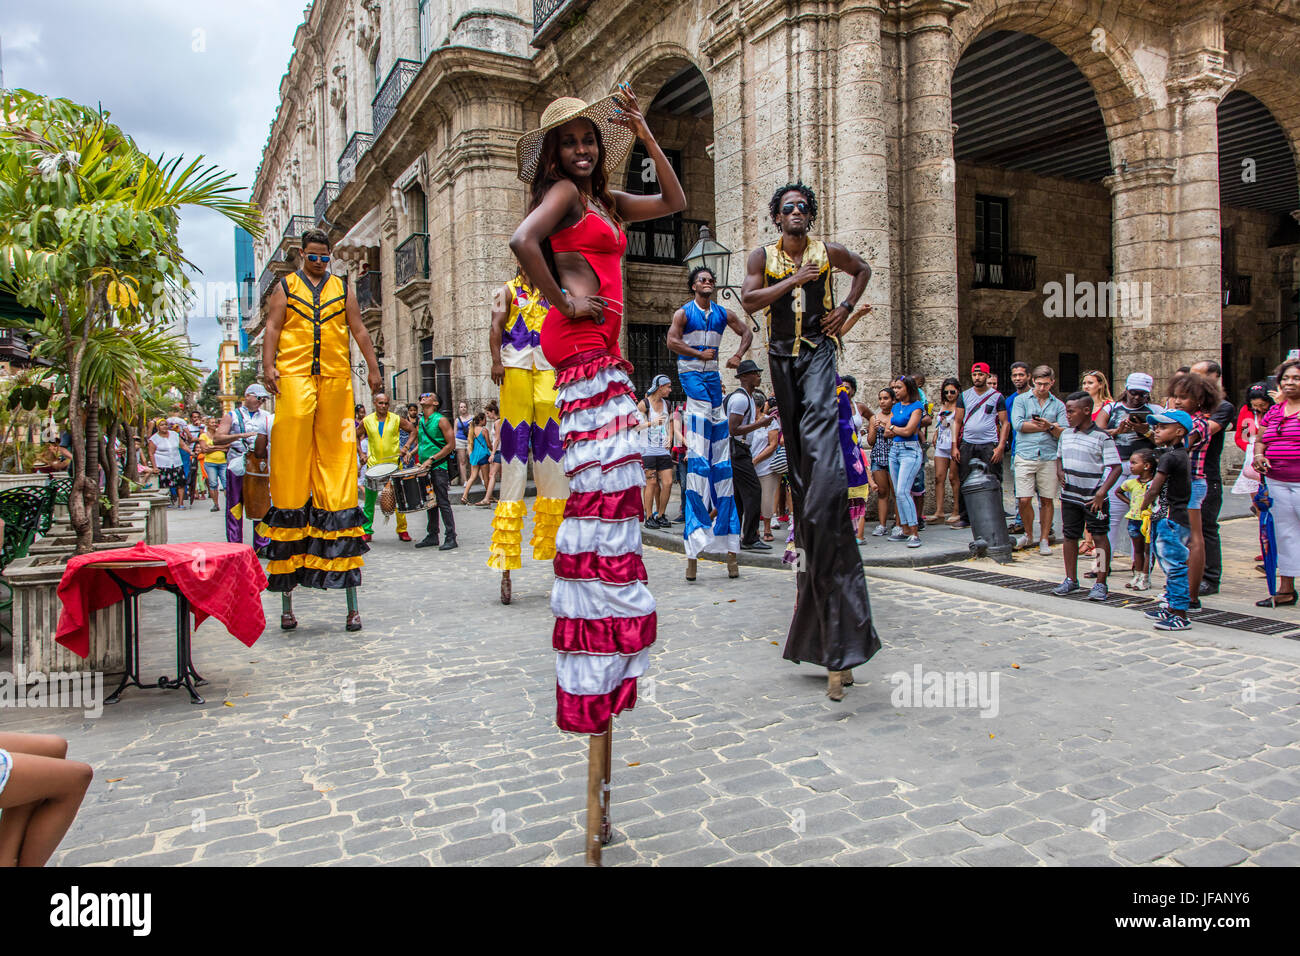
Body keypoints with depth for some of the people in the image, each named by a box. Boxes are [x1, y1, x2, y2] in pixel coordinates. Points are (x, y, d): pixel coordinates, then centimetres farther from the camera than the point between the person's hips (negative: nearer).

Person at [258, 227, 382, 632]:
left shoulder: (343, 289, 20)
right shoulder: (285, 287, 16)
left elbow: (359, 330, 15)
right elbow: (272, 328, 7)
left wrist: (373, 367, 5)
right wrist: (268, 366, -7)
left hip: (336, 377, 1)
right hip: (294, 376, -1)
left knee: (337, 453, -3)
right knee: (291, 447, -8)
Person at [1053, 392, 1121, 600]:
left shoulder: (1102, 437, -10)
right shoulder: (1066, 434, 8)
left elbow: (1115, 467, -13)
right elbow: (1059, 457, 25)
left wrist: (1102, 493, -20)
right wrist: (1059, 472, 4)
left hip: (1094, 498, -6)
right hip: (1070, 496, 6)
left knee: (1100, 537, -1)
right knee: (1069, 536, 11)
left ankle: (1101, 584, 6)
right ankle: (1071, 579, 24)